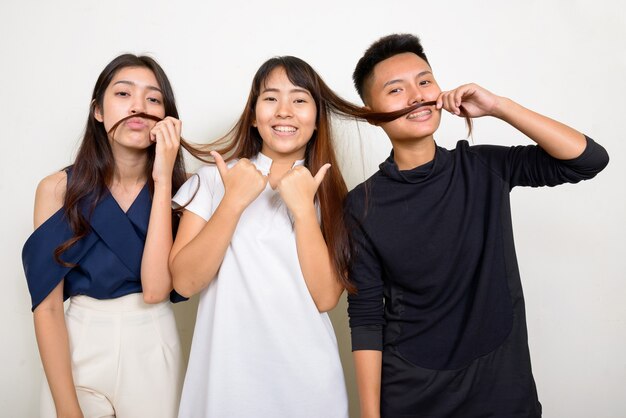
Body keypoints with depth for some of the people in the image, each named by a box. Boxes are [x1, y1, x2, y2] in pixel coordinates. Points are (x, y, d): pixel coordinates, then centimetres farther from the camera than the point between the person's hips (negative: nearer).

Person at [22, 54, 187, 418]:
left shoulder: (180, 188, -7)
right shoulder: (58, 189, -7)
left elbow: (155, 288, -20)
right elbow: (48, 306, -9)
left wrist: (162, 180, -21)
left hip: (154, 348, 1)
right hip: (78, 349, 0)